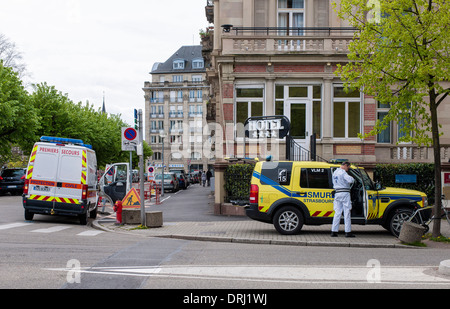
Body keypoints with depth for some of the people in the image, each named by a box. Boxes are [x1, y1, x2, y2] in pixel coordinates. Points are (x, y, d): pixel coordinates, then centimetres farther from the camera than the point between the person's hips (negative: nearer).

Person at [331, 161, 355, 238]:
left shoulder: (335, 172, 16)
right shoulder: (343, 172, -12)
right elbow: (350, 180, -26)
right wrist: (352, 180, -4)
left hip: (337, 193, 8)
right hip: (345, 194, -8)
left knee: (337, 213, 8)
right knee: (347, 213, -2)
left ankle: (334, 231, 4)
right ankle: (348, 232, -2)